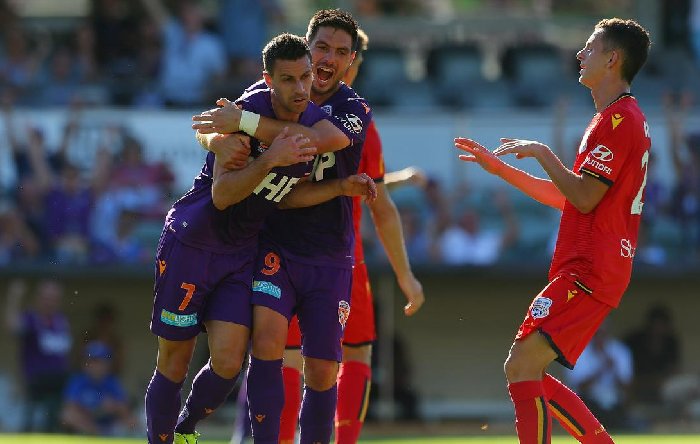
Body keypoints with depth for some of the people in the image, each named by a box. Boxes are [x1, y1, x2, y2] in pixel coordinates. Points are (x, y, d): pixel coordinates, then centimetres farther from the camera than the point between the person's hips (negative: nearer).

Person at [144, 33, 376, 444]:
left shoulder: (318, 124, -2)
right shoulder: (247, 112, -21)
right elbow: (221, 195, -25)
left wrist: (341, 187, -3)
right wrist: (270, 159, -37)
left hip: (243, 253, 5)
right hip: (191, 242, -5)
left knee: (228, 363, -8)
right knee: (174, 365, -1)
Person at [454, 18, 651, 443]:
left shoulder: (618, 119, -12)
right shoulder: (624, 118, 22)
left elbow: (583, 197, -19)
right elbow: (565, 197, 27)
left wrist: (542, 153, -8)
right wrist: (503, 169, 25)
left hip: (587, 273, -11)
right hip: (586, 269, 11)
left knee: (522, 367, -16)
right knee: (527, 374, 11)